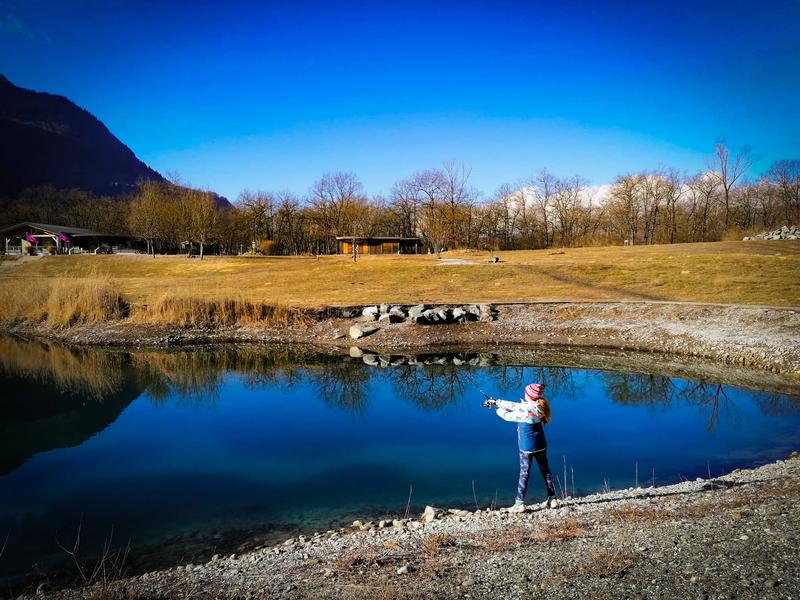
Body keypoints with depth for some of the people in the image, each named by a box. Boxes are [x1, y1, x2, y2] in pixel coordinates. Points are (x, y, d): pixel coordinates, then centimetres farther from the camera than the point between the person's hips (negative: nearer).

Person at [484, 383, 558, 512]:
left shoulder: (527, 410, -23)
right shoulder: (538, 406, 2)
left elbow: (508, 416, -12)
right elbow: (514, 406, 7)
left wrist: (498, 410, 9)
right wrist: (496, 402, 9)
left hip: (527, 448, -7)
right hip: (541, 446, 7)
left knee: (524, 474, 1)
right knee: (546, 471, 14)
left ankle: (519, 504, 6)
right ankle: (552, 499, 23)